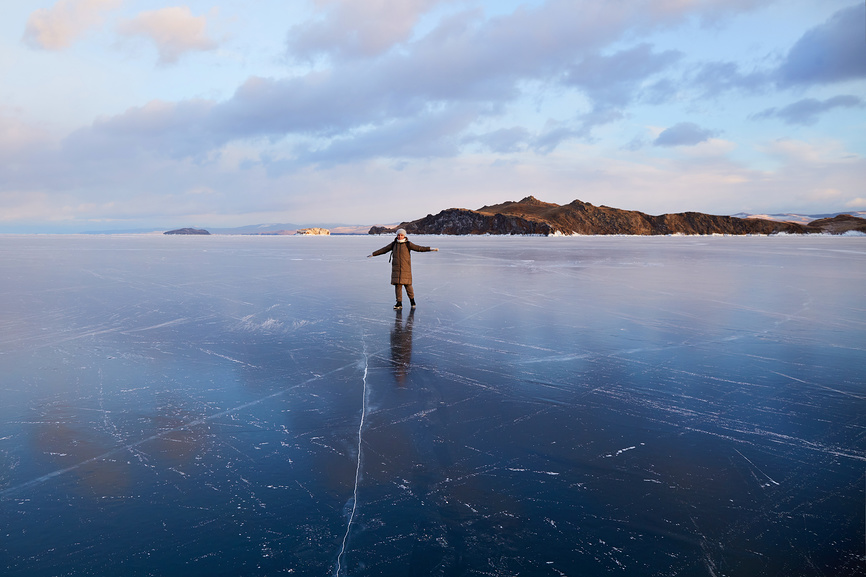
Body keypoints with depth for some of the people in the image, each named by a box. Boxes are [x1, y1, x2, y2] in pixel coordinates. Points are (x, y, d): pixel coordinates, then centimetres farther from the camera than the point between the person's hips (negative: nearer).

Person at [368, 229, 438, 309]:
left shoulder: (408, 244, -2)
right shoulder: (394, 244, 8)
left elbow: (418, 248, -8)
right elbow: (383, 250, 14)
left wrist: (431, 249, -18)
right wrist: (373, 254, 17)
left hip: (405, 268, -3)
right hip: (396, 268, 3)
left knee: (407, 284, -3)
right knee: (397, 284, 0)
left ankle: (412, 301, 17)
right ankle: (399, 303, 5)